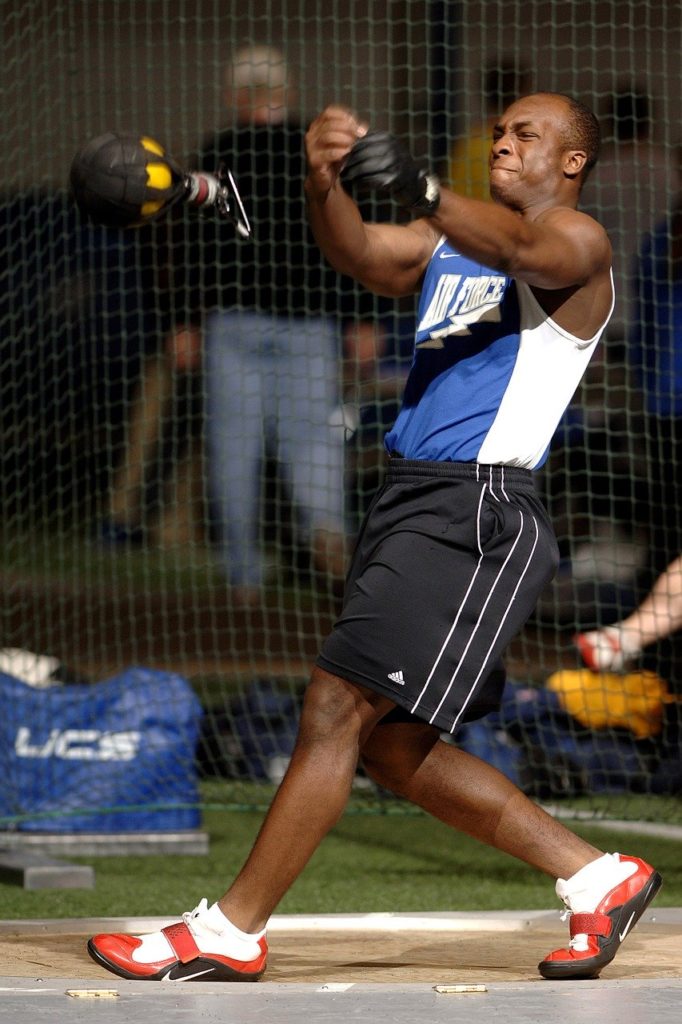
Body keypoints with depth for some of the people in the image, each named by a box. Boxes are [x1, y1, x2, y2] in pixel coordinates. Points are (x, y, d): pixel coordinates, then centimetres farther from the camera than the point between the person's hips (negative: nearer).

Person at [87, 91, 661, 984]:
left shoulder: (578, 242, 0)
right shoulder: (445, 244, 22)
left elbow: (521, 249, -25)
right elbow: (357, 253, 3)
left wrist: (421, 190, -43)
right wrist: (325, 183, -20)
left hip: (476, 514, -9)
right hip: (410, 500, 9)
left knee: (339, 706, -13)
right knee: (392, 746, 10)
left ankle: (230, 932, -7)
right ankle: (598, 878, 17)